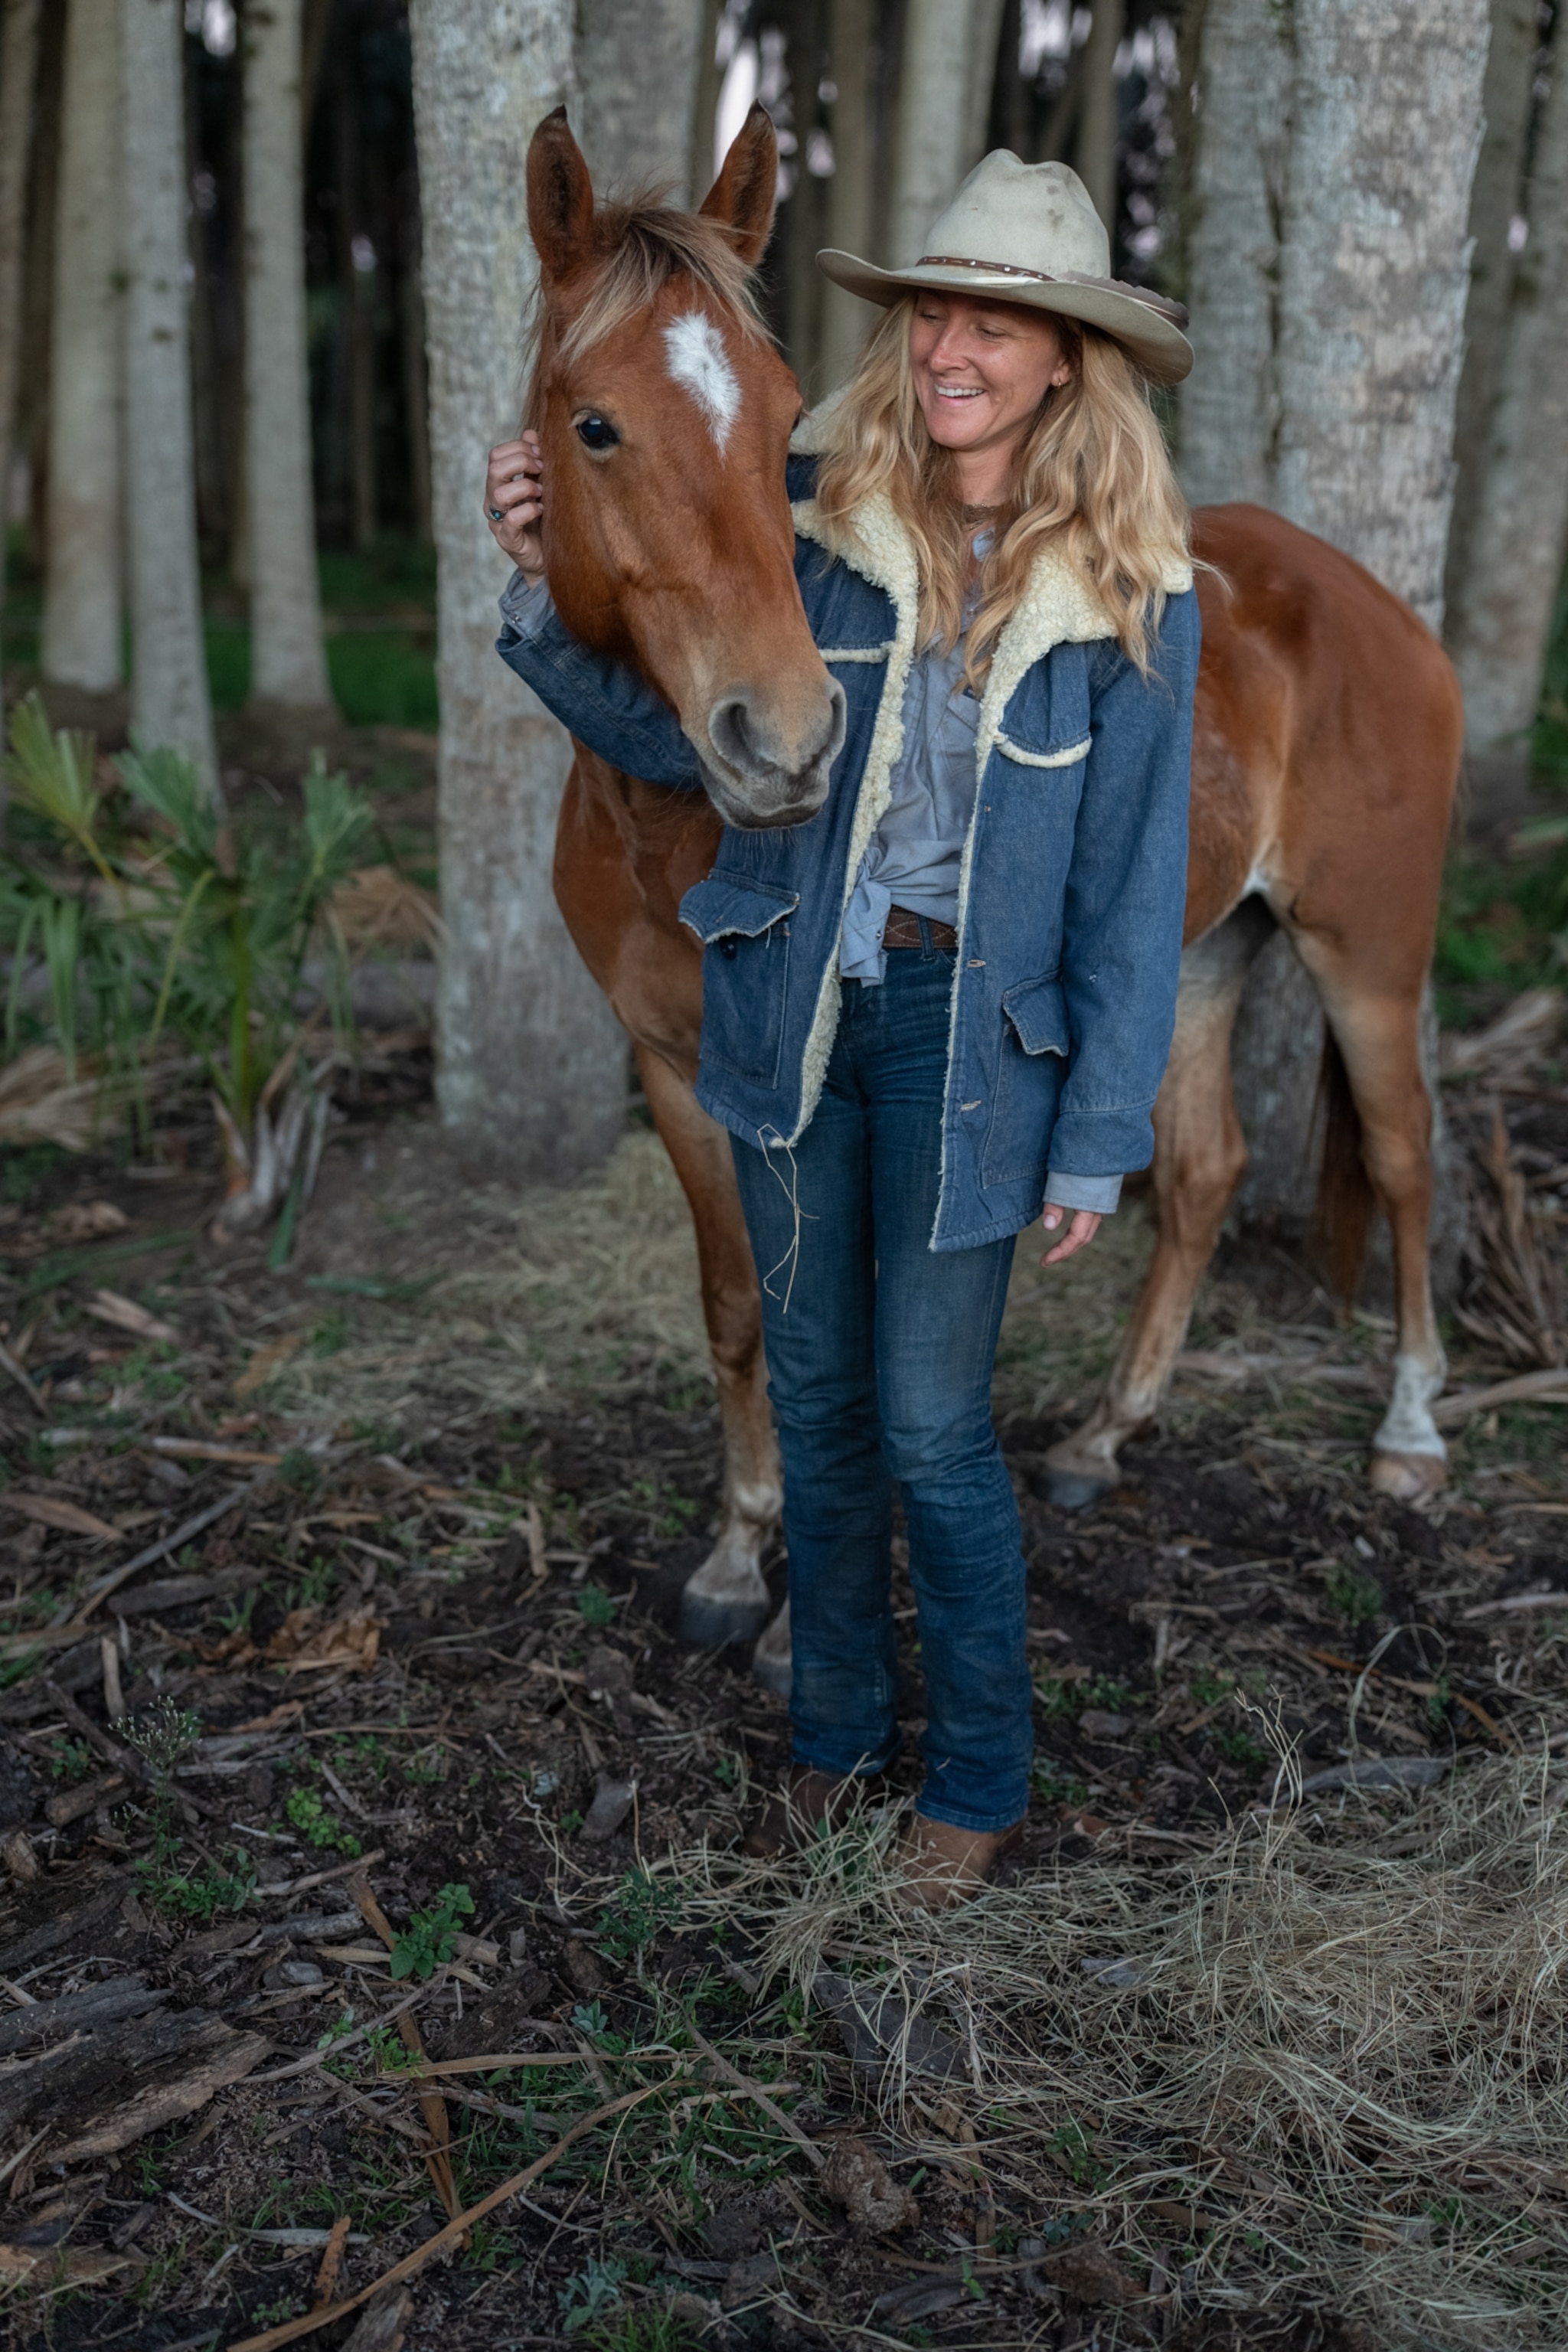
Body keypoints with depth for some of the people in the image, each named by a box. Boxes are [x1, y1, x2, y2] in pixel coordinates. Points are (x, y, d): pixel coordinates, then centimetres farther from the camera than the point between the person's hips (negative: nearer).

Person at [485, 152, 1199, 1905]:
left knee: (929, 1426, 4)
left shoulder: (1129, 590, -8)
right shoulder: (814, 511, -3)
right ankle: (837, 1727, 36)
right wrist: (544, 586, -13)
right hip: (792, 999, 3)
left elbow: (1131, 885, -6)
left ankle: (982, 1776, 28)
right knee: (814, 1394, 15)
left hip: (967, 1028, -3)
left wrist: (1099, 1138, -7)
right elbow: (666, 728, 4)